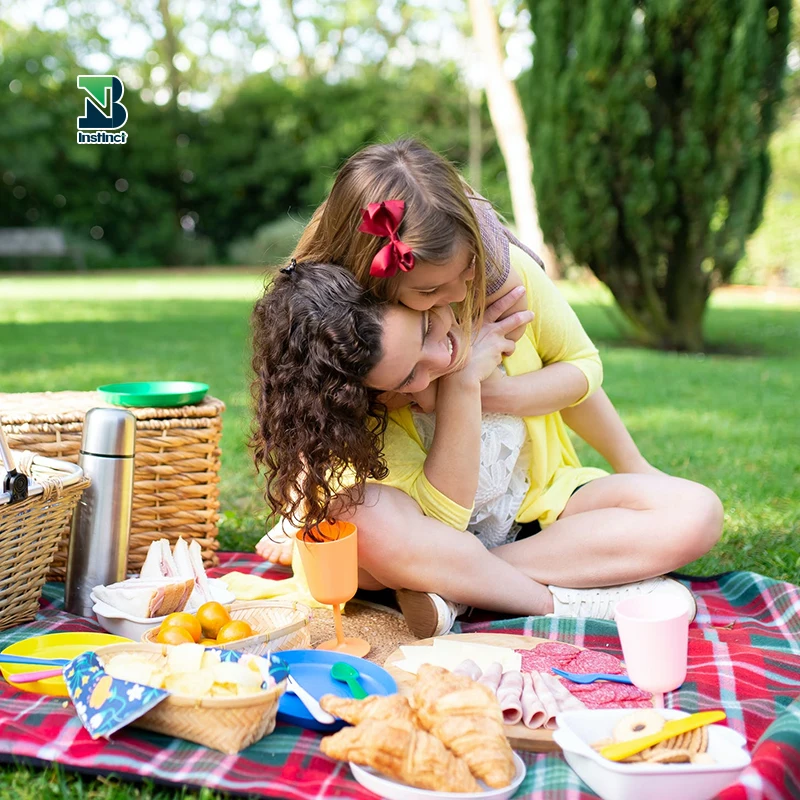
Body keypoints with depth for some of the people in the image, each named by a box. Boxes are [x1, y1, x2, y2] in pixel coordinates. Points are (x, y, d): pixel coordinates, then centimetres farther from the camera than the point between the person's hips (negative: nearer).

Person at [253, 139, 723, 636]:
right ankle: (560, 602, -23)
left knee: (696, 512, -20)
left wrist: (496, 394, -15)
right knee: (361, 515, -38)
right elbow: (444, 510, -23)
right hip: (435, 529, -3)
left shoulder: (504, 265, -14)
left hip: (541, 498, 4)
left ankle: (456, 588, -24)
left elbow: (583, 366, 4)